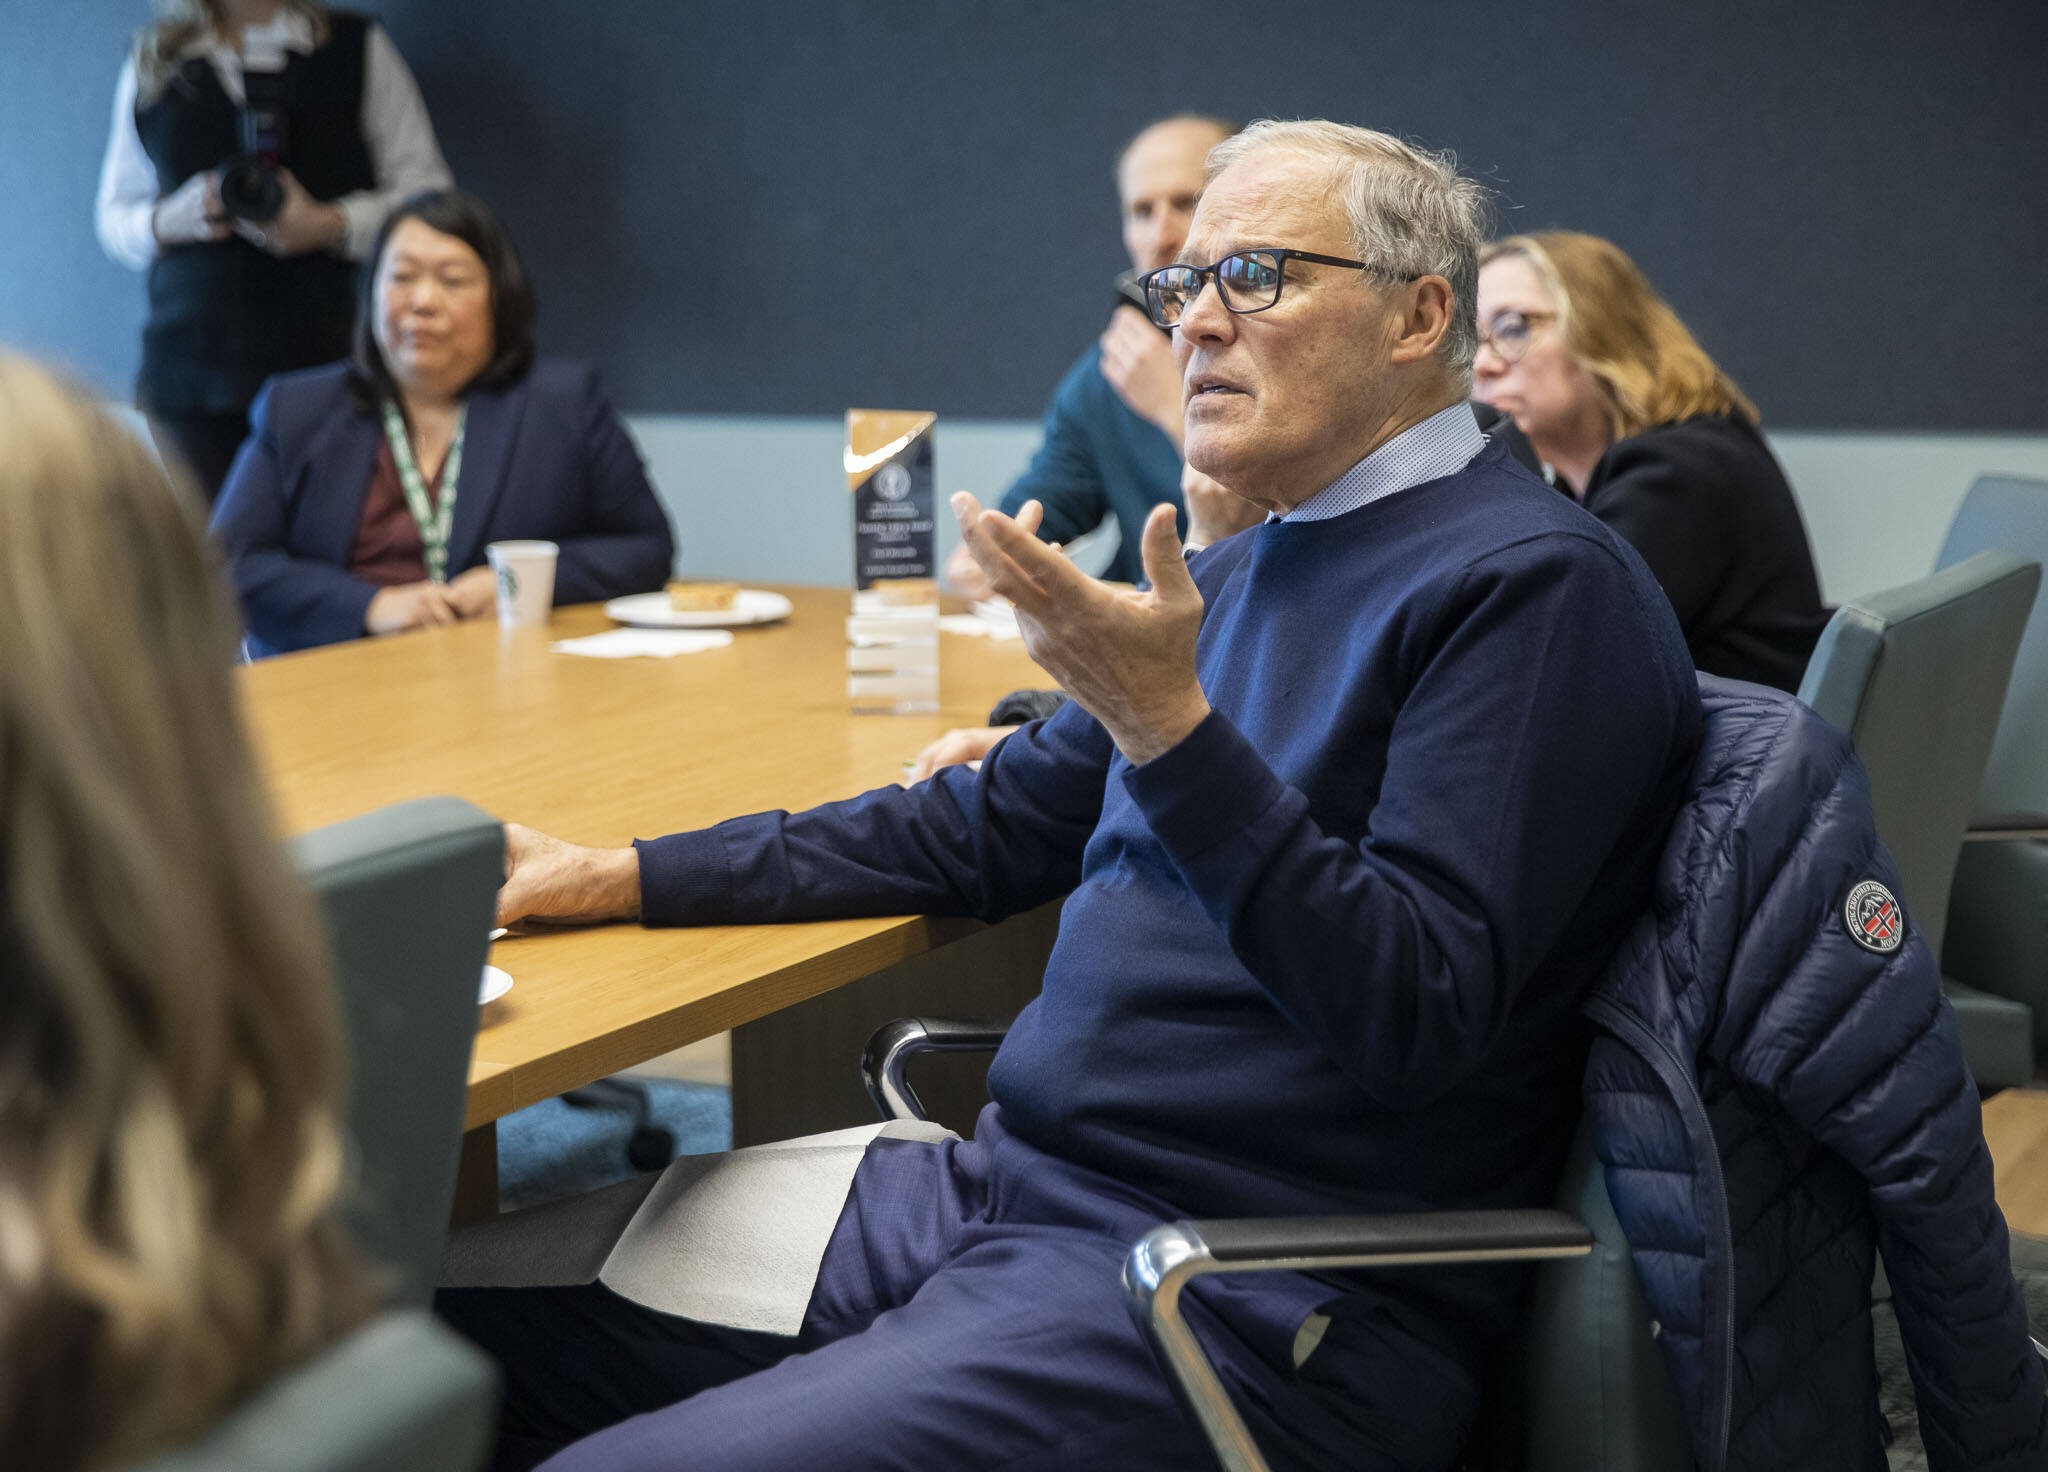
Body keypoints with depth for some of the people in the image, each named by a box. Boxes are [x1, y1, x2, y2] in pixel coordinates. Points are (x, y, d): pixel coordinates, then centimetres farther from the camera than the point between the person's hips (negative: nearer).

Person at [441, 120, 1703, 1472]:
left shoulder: (1539, 586, -9)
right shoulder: (1251, 567, 20)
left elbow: (1418, 1017, -18)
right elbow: (994, 828, 25)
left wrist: (1169, 728, -25)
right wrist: (622, 879, 19)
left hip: (1245, 1309, -9)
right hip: (1005, 1192, 9)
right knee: (445, 1306, -2)